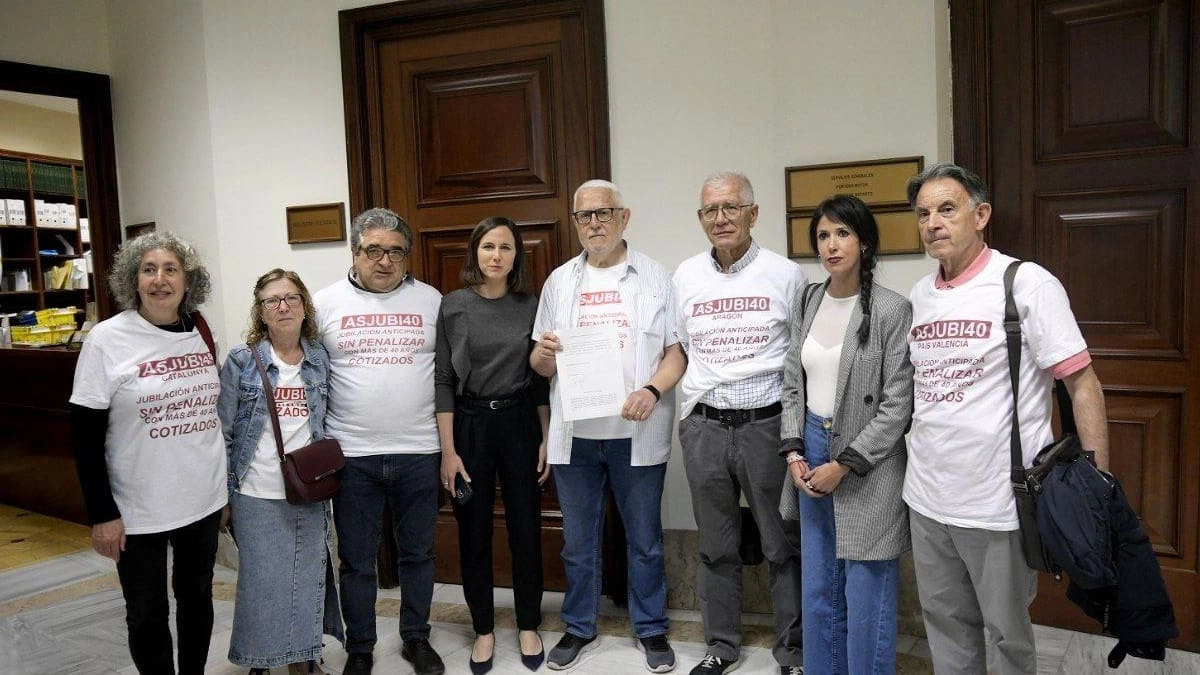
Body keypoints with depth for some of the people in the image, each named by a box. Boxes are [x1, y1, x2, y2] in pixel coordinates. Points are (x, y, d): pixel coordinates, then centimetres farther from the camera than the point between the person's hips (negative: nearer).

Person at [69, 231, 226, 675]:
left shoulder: (201, 333, 1)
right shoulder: (107, 339, -12)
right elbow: (85, 436, -10)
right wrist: (101, 514, -13)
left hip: (204, 500, 4)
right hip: (139, 510, -4)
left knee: (197, 596, 19)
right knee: (147, 616, 8)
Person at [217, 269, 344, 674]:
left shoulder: (320, 360, 3)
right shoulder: (240, 362, -5)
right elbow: (222, 431, -2)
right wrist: (221, 493, -3)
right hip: (257, 496, -2)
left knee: (306, 581, 12)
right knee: (261, 584, 7)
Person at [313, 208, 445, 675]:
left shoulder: (431, 300, 4)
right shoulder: (326, 303, 2)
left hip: (419, 451, 1)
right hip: (352, 454, 0)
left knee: (418, 552, 13)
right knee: (356, 559, 10)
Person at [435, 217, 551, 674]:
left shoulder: (530, 307, 2)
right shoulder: (452, 307, -3)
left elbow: (540, 379, 6)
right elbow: (442, 380, -5)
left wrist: (547, 439, 2)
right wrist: (448, 450, -9)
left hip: (519, 421, 1)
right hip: (469, 423, -1)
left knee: (526, 529, 8)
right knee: (474, 533, 8)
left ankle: (529, 625, 26)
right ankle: (483, 629, 26)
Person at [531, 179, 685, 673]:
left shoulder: (655, 278, 3)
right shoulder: (559, 281, 10)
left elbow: (677, 350, -1)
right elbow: (541, 365, 12)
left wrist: (652, 390, -19)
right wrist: (543, 354, -12)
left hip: (637, 432, -2)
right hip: (574, 434, 2)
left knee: (645, 538, 9)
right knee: (578, 540, 13)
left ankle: (651, 629, 27)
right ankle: (579, 627, 30)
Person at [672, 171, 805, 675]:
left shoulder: (785, 274, -2)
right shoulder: (685, 276, 7)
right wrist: (691, 408, 11)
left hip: (767, 423, -2)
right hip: (704, 426, 3)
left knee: (784, 545, 6)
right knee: (715, 546, 13)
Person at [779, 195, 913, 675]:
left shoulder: (892, 310, -12)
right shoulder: (806, 302, 6)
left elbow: (897, 406, -13)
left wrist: (843, 465, -13)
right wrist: (794, 453, 0)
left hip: (866, 466, -5)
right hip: (812, 454, 5)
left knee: (866, 596, 5)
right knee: (818, 590, 16)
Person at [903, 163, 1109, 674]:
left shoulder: (1027, 283, -10)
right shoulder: (919, 296, 7)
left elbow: (1083, 386, -11)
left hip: (999, 503, -5)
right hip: (926, 498, 6)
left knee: (1008, 632, 12)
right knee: (945, 622, 19)